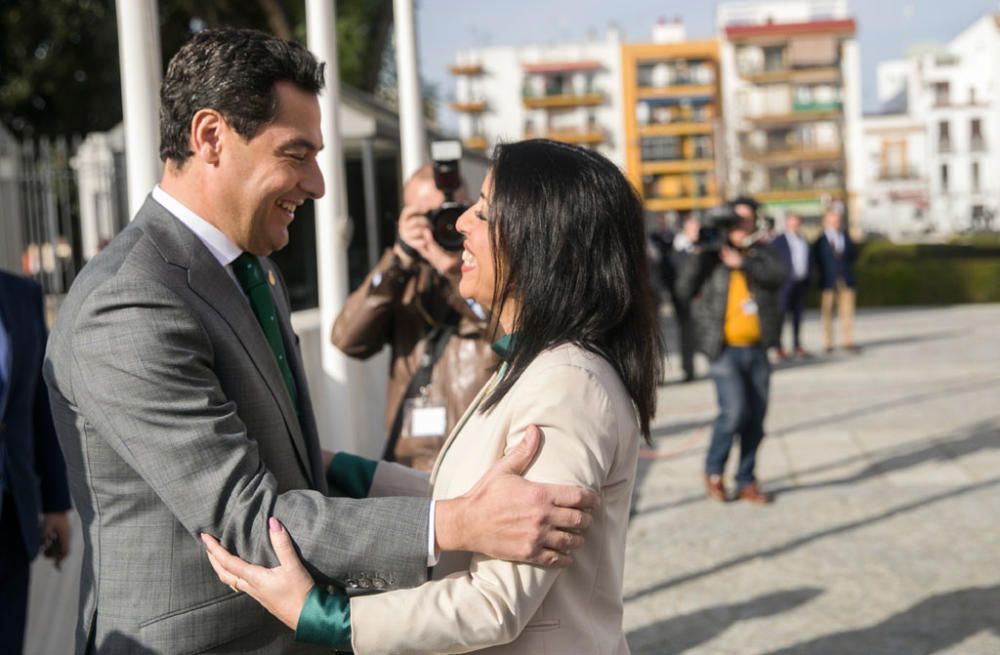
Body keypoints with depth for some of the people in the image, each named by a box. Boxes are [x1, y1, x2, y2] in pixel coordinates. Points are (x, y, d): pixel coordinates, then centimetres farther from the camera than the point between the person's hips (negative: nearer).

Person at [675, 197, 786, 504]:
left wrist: (742, 263, -19)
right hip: (725, 350, -4)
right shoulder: (711, 255, 1)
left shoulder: (761, 253, 9)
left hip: (756, 349, 4)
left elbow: (777, 277, -11)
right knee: (734, 411, -16)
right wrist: (700, 253, -16)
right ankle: (713, 470, 7)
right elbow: (685, 289, -10)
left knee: (756, 418, 6)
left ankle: (746, 481, 20)